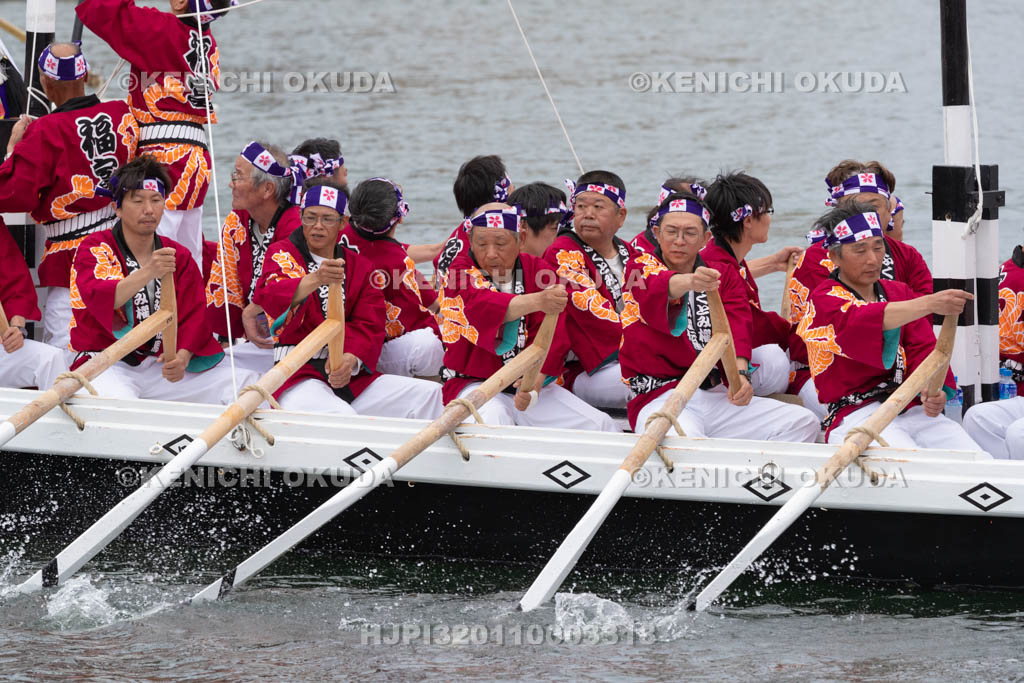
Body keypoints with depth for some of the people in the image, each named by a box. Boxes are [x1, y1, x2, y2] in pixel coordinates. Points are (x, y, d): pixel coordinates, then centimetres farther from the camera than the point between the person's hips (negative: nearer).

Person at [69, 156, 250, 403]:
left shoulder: (179, 256, 14)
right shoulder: (94, 248, -1)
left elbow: (194, 316, 4)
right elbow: (99, 299, -21)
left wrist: (182, 357, -18)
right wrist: (147, 273, -38)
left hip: (162, 366, 5)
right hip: (108, 364, -5)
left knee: (244, 382, -11)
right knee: (116, 399, -41)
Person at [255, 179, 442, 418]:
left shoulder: (361, 267, 19)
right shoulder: (283, 254, 6)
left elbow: (369, 326, 7)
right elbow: (268, 297, -17)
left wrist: (351, 360, -17)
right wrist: (315, 280, -38)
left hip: (351, 378, 5)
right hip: (298, 376, -5)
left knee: (430, 394, -9)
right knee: (342, 416, -38)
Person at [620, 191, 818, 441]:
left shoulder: (724, 277, 17)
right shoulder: (641, 266, 4)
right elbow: (656, 288, -22)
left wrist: (739, 374, -22)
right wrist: (689, 282, -46)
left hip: (716, 394, 5)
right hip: (659, 397, -5)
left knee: (804, 423, -13)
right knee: (685, 439, -40)